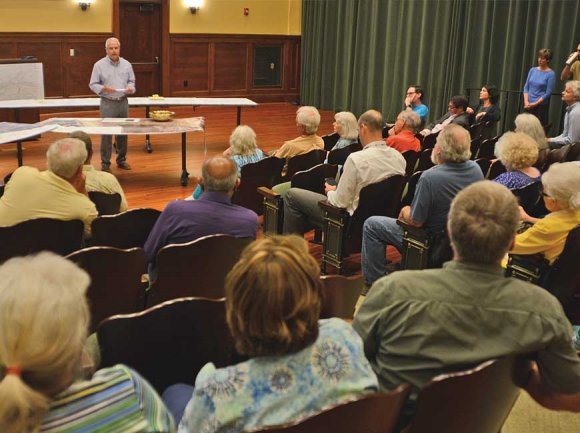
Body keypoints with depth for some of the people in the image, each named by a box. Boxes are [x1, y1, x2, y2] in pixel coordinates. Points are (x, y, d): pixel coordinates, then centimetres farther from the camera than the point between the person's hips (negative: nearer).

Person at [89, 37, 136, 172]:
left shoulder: (126, 64, 6)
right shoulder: (99, 65, -4)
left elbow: (131, 81, 12)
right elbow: (93, 84, -3)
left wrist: (130, 88, -11)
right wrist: (104, 89, -21)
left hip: (123, 102, 4)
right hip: (108, 103, -4)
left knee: (123, 132, 9)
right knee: (106, 133, -2)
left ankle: (121, 160, 21)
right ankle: (105, 163, 4)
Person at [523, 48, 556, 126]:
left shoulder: (551, 74, -6)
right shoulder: (533, 70, 8)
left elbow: (548, 93, -9)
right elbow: (526, 87, 7)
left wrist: (535, 104, -14)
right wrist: (526, 102, -6)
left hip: (541, 106, -4)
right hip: (528, 106, 4)